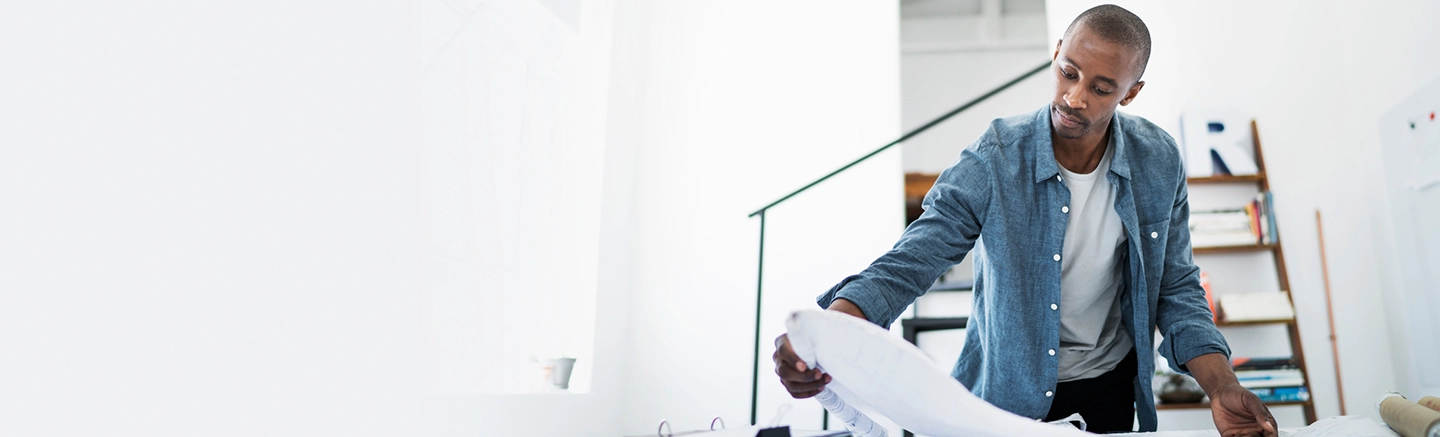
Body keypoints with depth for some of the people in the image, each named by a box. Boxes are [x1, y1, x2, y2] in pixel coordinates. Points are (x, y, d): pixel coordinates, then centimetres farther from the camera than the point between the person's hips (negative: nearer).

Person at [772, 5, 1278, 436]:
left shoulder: (1159, 163, -13)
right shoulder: (993, 163, -25)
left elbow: (1175, 287, -5)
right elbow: (906, 266, -30)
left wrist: (1221, 388, -19)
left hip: (1112, 376, 3)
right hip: (1012, 386, -3)